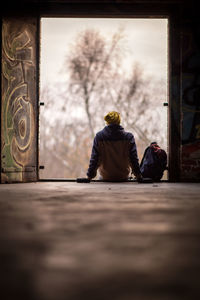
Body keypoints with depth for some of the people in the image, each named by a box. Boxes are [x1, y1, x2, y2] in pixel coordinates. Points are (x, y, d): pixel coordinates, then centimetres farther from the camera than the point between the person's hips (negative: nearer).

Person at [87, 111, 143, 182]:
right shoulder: (129, 137, -6)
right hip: (123, 177, 0)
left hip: (105, 177, 0)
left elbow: (94, 158, -4)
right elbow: (133, 158, -3)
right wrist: (138, 174, 7)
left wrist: (90, 175, 4)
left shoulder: (99, 137, -7)